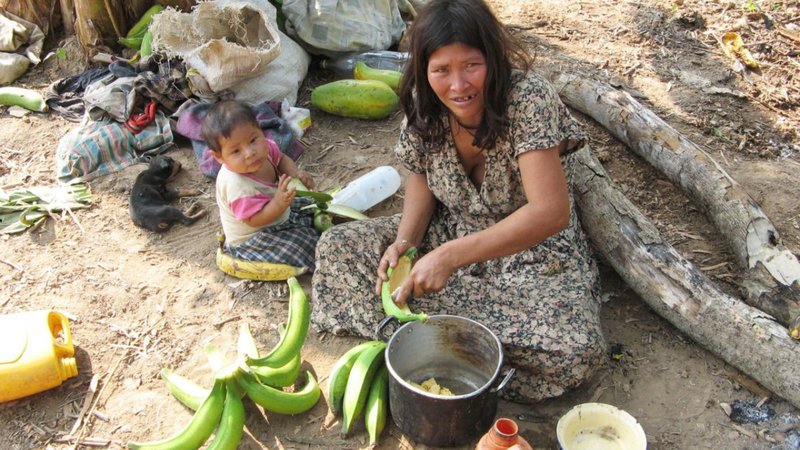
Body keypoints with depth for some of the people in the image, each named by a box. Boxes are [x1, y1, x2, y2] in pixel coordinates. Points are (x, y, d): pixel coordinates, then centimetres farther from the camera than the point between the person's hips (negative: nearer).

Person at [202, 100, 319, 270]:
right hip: (250, 241, -8)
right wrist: (279, 204, -48)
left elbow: (281, 159, 5)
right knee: (303, 244, -20)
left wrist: (295, 173, -15)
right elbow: (254, 220, -34)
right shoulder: (237, 186, -40)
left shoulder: (264, 148, -18)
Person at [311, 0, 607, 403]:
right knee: (336, 247, -8)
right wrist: (404, 241, -14)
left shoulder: (529, 100, -27)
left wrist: (450, 257, -37)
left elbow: (551, 212, -33)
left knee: (576, 351, -30)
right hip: (450, 232, 4)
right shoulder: (423, 102, -11)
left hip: (532, 254, -3)